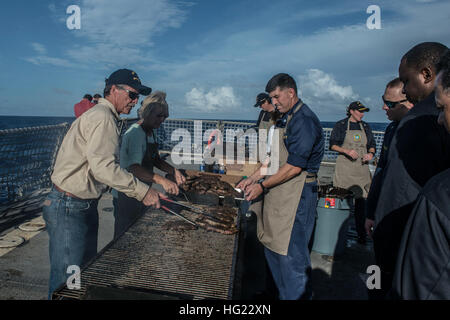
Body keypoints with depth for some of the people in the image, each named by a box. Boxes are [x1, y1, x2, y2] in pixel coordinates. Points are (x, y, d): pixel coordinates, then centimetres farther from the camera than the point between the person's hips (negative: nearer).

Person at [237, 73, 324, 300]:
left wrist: (263, 186, -14)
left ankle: (297, 296, 19)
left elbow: (294, 166, -20)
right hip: (278, 192, 10)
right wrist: (253, 178, 11)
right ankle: (280, 292, 35)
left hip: (297, 194, -10)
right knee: (271, 246, 17)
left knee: (291, 253, 0)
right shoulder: (284, 119, 14)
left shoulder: (305, 120, -16)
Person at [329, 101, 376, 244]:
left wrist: (371, 153, -3)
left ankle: (361, 234, 4)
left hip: (362, 167, 3)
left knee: (361, 199, -3)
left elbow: (372, 145, 19)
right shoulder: (341, 125, 5)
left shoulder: (365, 127, 16)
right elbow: (332, 145, 1)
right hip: (344, 167, -3)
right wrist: (347, 151, -14)